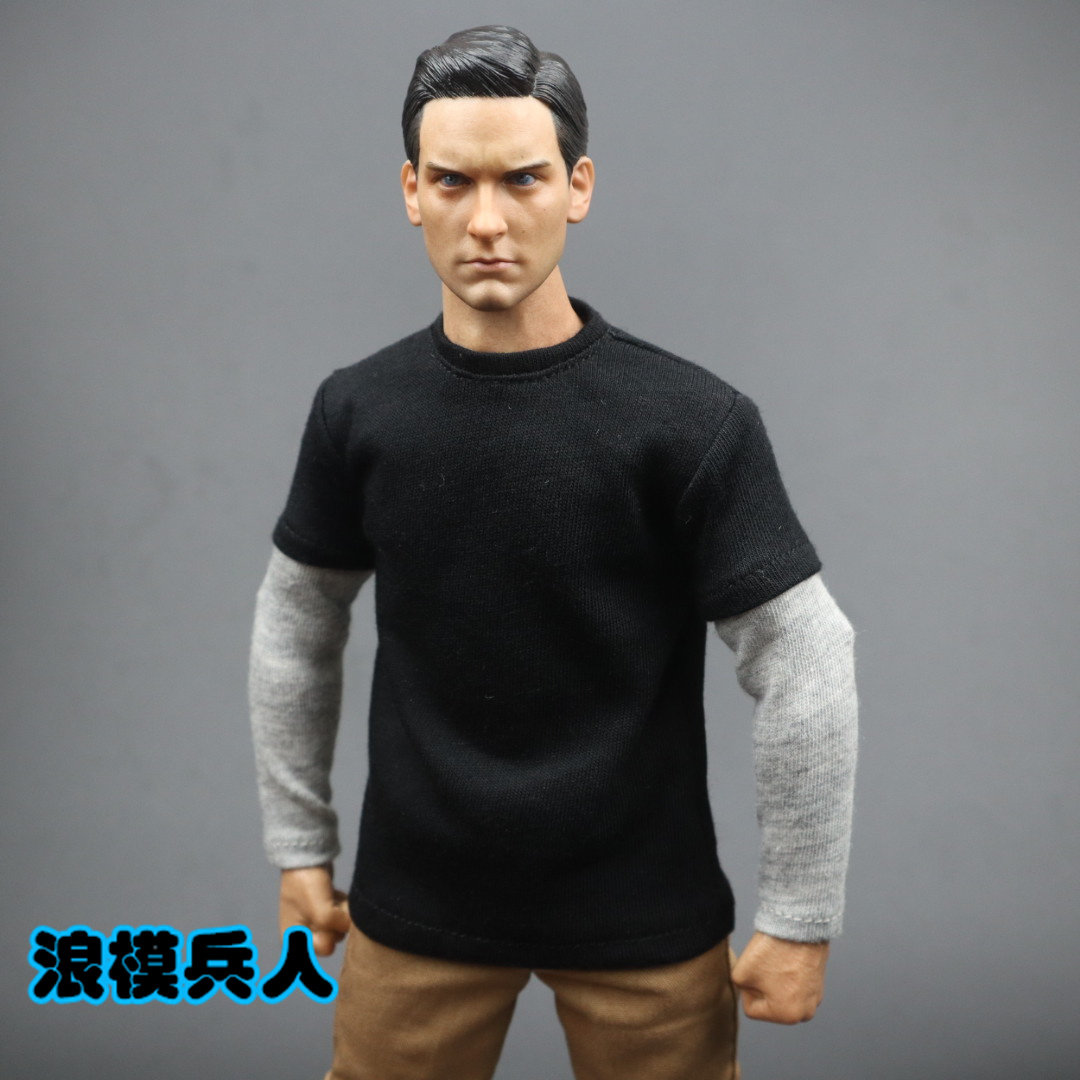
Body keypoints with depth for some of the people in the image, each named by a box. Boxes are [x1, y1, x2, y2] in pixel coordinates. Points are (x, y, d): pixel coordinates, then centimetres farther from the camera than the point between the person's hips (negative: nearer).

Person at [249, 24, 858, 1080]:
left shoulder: (695, 420, -15)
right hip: (414, 909, 3)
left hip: (643, 914, -2)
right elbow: (297, 628, 7)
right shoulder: (357, 410, -4)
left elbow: (804, 668, -11)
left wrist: (799, 917, -7)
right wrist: (300, 847, 10)